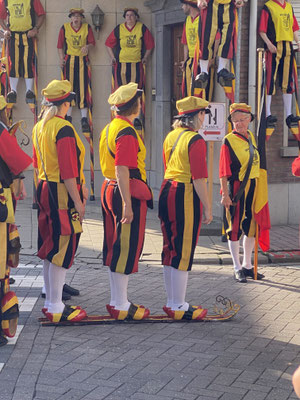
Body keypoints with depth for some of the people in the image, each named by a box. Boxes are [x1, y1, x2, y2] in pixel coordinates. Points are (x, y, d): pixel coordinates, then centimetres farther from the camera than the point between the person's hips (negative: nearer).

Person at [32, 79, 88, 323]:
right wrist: (77, 200, -17)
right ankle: (56, 307, 1)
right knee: (64, 248, -3)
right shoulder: (64, 129, -17)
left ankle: (51, 301, 24)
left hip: (44, 190, 9)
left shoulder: (38, 127, 11)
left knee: (49, 246, 15)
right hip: (62, 194, -9)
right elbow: (68, 170, -21)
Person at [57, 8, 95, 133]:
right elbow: (60, 45, 7)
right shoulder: (64, 28, 2)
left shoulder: (87, 28, 2)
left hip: (83, 61, 0)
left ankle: (84, 118, -3)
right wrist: (61, 58, -2)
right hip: (69, 60, 0)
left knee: (83, 88, -5)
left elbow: (92, 42, 7)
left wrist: (87, 46, -14)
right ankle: (68, 116, 10)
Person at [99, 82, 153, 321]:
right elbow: (122, 171, -23)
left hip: (109, 190, 10)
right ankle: (121, 306, 3)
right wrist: (127, 204, -25)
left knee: (115, 247, 15)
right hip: (127, 193, -10)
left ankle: (116, 300, 24)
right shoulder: (127, 133, -17)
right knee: (128, 247, -3)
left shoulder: (109, 128, 14)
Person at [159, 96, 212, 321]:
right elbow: (199, 178, -17)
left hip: (166, 192, 9)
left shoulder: (170, 136, 12)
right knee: (184, 252, -1)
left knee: (170, 249, 14)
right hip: (187, 197, -9)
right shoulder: (196, 140, -14)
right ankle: (179, 307, 5)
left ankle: (171, 302, 24)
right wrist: (207, 208, -13)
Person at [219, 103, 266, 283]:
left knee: (251, 226, 12)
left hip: (253, 187, 7)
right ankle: (238, 268, 9)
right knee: (235, 227, 0)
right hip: (236, 188, -7)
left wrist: (258, 187, 16)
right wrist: (225, 194, -18)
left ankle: (248, 265, 25)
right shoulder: (229, 140, -11)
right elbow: (224, 171, -13)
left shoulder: (251, 136, 10)